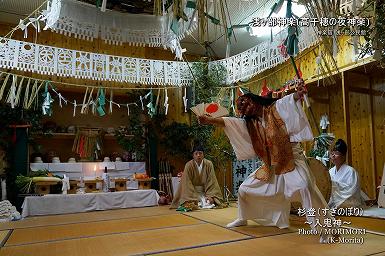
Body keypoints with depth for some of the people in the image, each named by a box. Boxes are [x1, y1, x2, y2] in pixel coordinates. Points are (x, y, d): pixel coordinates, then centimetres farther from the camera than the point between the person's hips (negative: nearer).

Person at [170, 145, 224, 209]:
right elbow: (187, 183, -16)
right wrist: (190, 199, -26)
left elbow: (211, 181, -8)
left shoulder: (209, 164, -9)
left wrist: (210, 196, -19)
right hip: (192, 190, -2)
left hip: (205, 190, 2)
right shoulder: (188, 165, -14)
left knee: (209, 202, -21)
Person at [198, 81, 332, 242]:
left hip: (292, 160, -6)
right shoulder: (250, 123, 4)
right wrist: (210, 120, -24)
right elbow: (228, 122, -9)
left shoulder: (277, 108, -7)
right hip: (270, 166, 6)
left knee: (304, 186, -33)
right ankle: (243, 219, 35)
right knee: (244, 189, 10)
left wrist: (298, 93, -49)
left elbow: (291, 100, -26)